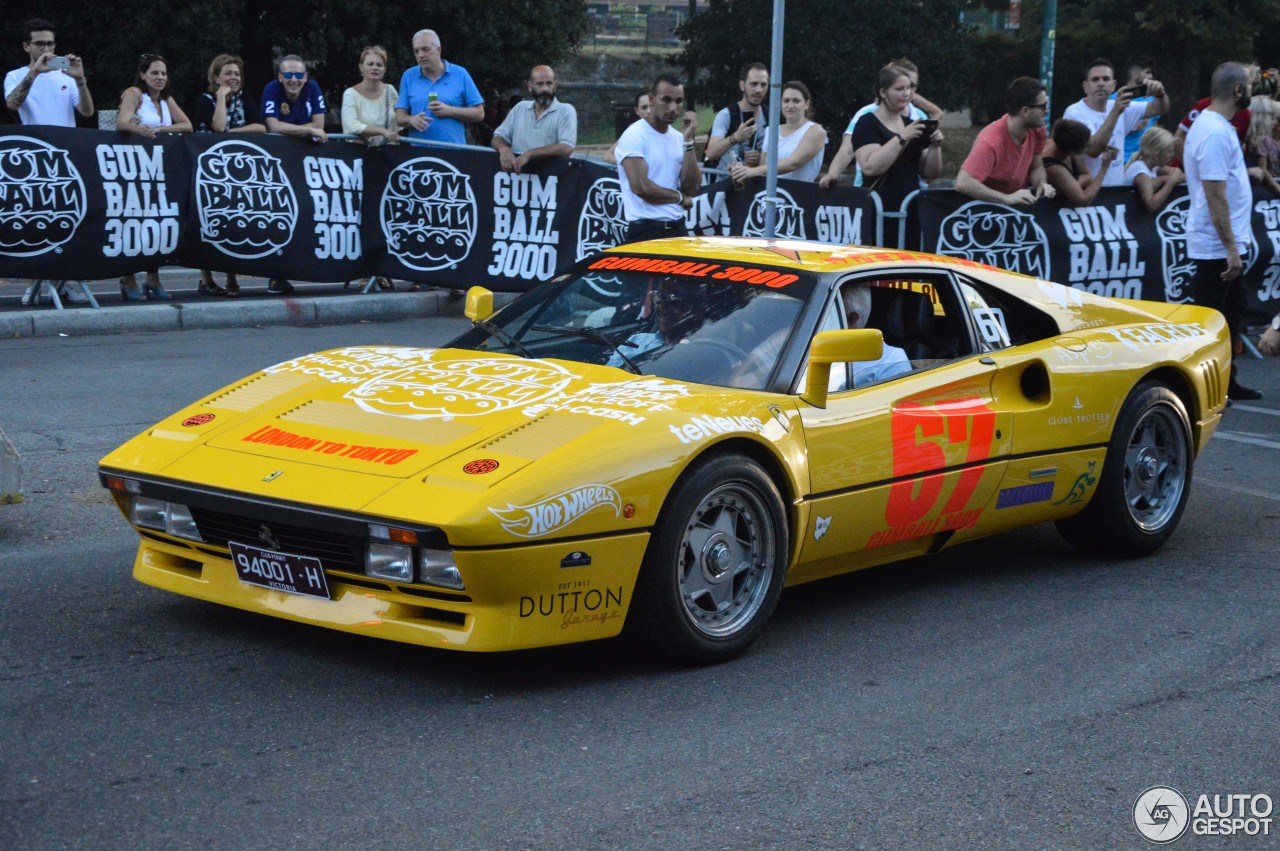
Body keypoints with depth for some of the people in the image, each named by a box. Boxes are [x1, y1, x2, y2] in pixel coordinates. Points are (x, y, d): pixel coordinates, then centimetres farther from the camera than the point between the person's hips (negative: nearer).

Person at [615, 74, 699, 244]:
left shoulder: (679, 138, 12)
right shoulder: (634, 136, -9)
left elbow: (691, 187, 2)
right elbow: (641, 187, -19)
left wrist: (688, 140, -4)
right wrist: (681, 198, -4)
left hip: (678, 228, 6)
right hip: (645, 231, -6)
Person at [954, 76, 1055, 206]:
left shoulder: (1036, 128, -7)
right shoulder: (992, 141, -28)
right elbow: (962, 184, -35)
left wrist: (1041, 184, -15)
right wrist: (1007, 198, -38)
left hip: (1018, 204, 5)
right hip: (987, 205, -5)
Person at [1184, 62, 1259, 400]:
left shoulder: (1214, 125, 11)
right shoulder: (1215, 133, -22)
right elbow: (1215, 196, -25)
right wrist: (1231, 248, -24)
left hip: (1224, 244, 11)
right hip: (1217, 245, -11)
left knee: (1232, 311, 19)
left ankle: (1225, 383, 28)